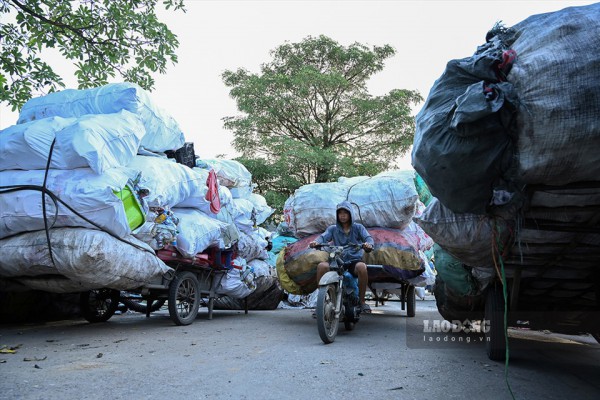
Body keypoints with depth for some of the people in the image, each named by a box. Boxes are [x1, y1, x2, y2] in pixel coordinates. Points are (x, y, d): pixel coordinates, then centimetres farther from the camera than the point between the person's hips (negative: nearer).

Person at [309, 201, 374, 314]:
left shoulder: (358, 227, 11)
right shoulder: (333, 229, 13)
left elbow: (368, 237, -4)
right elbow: (323, 237, -4)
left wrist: (368, 244, -30)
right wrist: (316, 242, -29)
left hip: (354, 260, -1)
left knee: (362, 267, -35)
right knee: (321, 266, -27)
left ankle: (362, 300, -17)